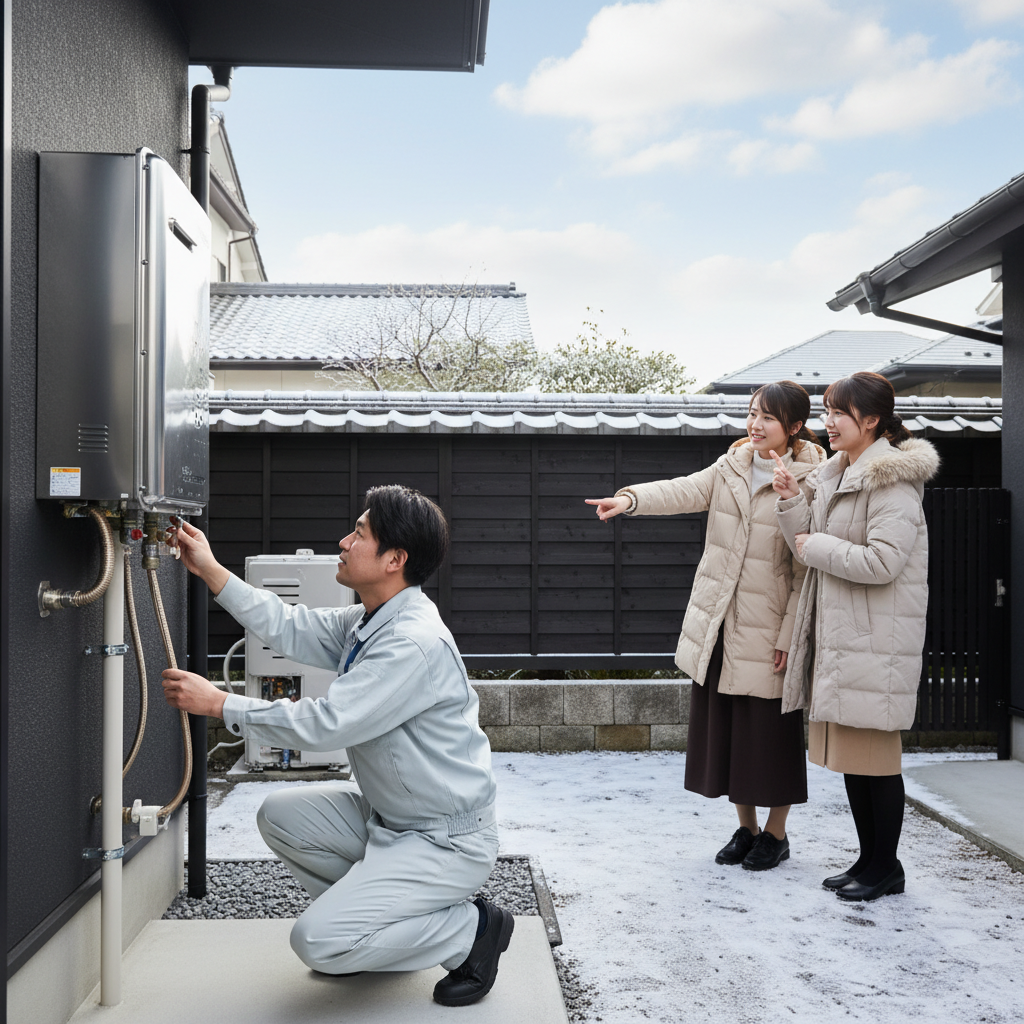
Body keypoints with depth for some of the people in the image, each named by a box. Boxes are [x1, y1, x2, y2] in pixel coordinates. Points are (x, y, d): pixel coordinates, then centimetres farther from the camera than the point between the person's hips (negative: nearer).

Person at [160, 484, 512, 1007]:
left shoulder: (417, 643, -27)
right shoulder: (368, 622, 4)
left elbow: (325, 723, -28)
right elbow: (290, 628, 8)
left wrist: (218, 703, -19)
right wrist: (210, 570, 6)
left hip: (447, 840, -9)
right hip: (389, 818, 9)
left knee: (318, 942, -16)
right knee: (280, 815, 7)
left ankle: (472, 929, 1)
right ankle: (369, 919, 18)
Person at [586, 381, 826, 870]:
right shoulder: (730, 468, 7)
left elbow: (807, 570, -10)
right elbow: (684, 491, -10)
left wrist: (789, 637, -13)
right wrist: (631, 499, -28)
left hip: (765, 630, -5)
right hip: (718, 625, 5)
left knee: (770, 730, 4)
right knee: (724, 726, 13)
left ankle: (776, 833, 25)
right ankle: (746, 828, 29)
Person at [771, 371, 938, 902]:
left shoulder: (893, 480, -14)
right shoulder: (834, 474, 14)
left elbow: (883, 561, -22)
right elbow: (812, 546, 15)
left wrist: (816, 547, -13)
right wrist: (792, 501, 1)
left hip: (876, 638, -9)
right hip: (838, 632, 9)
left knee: (875, 755, 0)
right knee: (849, 752, 15)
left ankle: (885, 867, 14)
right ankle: (869, 859, 27)